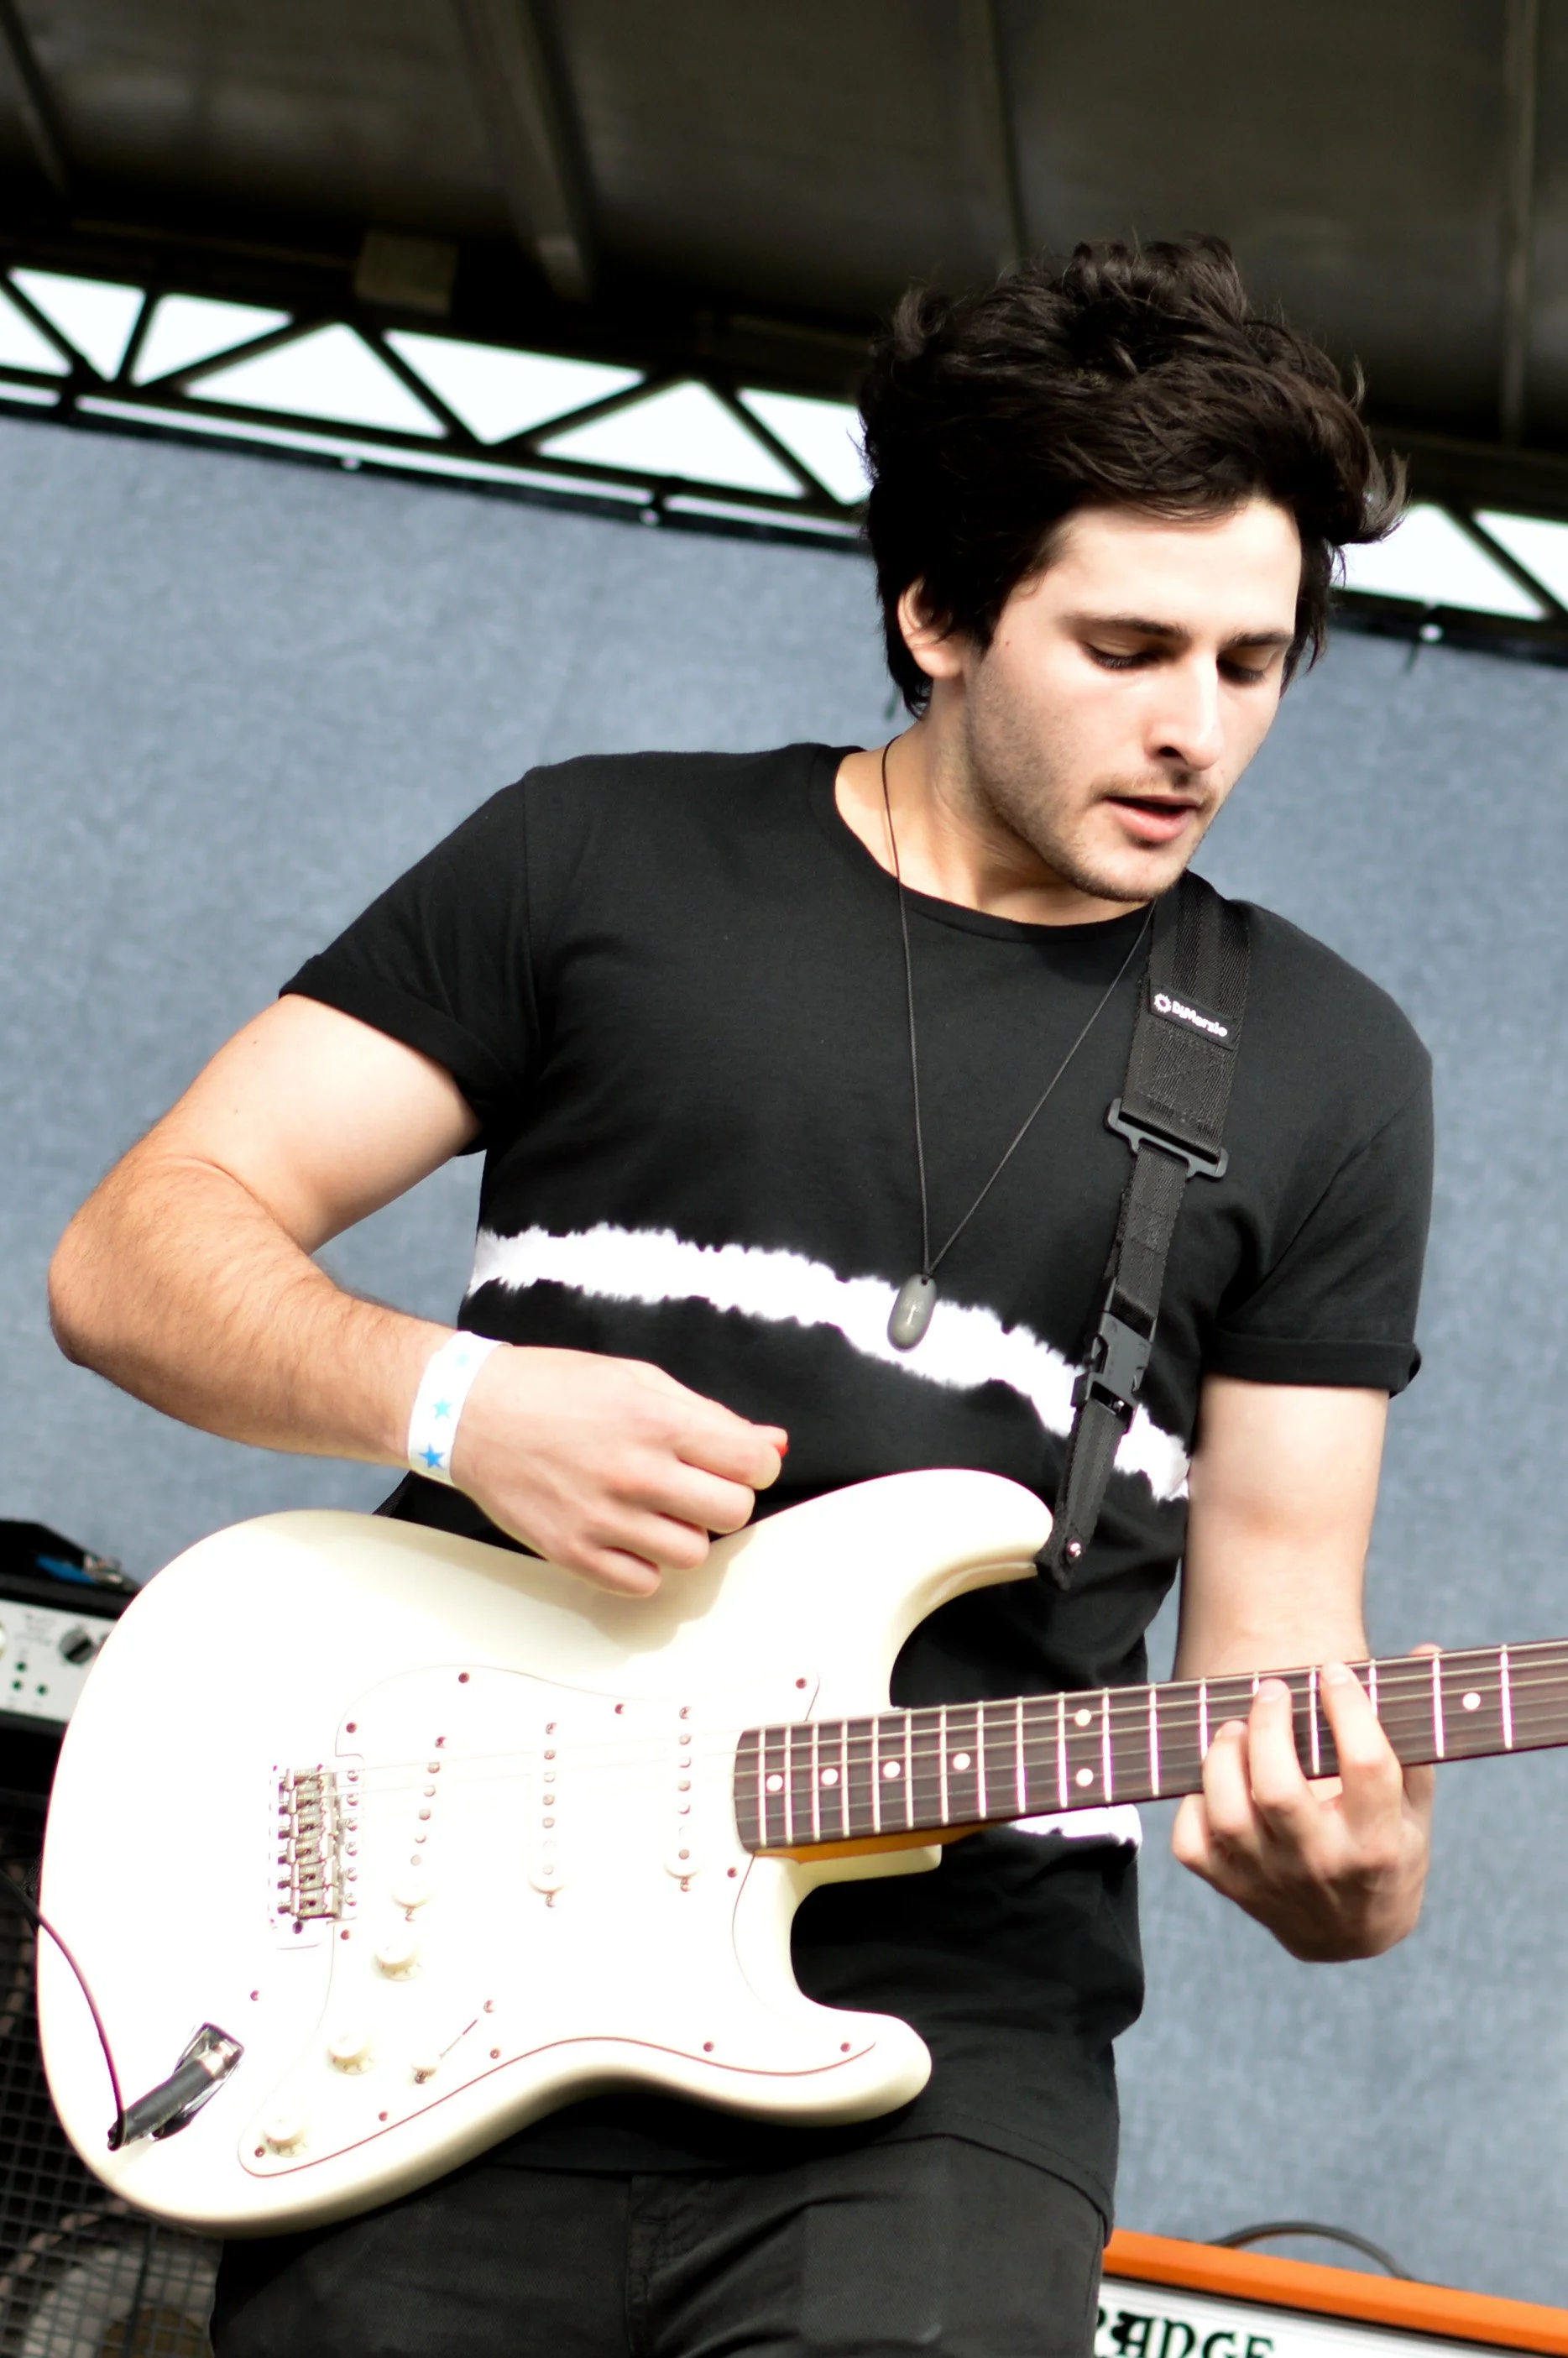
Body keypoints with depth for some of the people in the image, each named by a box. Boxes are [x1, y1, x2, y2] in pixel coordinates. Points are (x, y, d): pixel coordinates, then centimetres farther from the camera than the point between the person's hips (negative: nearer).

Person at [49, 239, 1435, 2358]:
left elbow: (1274, 1612, 9)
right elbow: (139, 1248, 5)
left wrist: (1339, 1861, -12)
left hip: (936, 2044, 0)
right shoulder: (597, 865, 7)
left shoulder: (1325, 1069, 9)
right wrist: (453, 1404, -13)